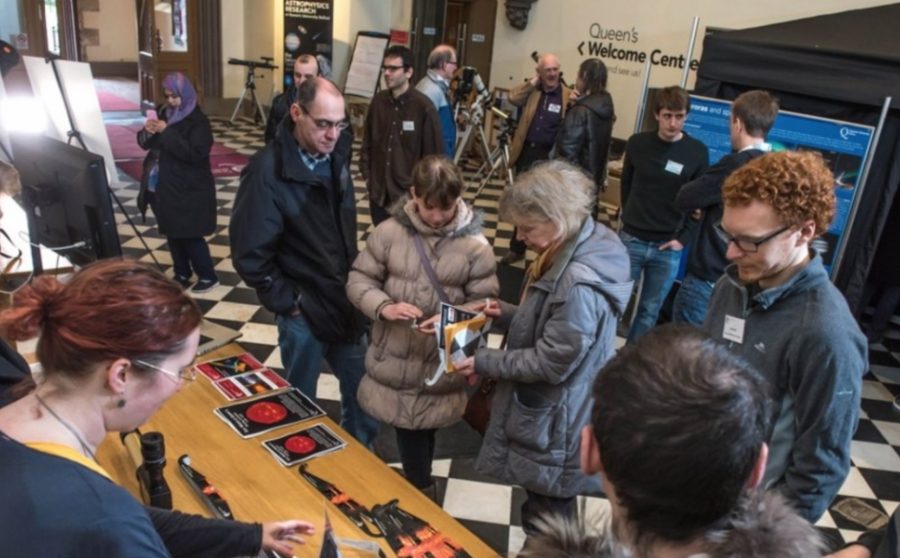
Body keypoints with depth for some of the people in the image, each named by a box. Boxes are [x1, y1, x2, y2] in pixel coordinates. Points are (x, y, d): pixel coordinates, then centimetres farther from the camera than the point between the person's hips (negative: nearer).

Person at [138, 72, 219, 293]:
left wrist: (166, 132, -25)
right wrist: (148, 131, -12)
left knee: (190, 236, -3)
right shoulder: (164, 114, 7)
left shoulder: (198, 121, -12)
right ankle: (182, 275, 24)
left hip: (192, 190, -6)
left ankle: (208, 276, 10)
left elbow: (194, 153, -24)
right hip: (167, 186, 7)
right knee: (173, 234, 11)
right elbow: (146, 143, 11)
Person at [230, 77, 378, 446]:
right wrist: (286, 302, -13)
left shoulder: (336, 155, -2)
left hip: (346, 300, 6)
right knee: (302, 402, 14)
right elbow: (250, 254, -19)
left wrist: (354, 283, 10)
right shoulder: (267, 171, -21)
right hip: (303, 309, -5)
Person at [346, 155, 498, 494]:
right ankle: (421, 491, 39)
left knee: (425, 429, 17)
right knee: (406, 428, 14)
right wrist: (384, 307, -21)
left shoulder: (475, 245, -11)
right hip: (393, 356, 1)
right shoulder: (389, 232, -8)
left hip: (441, 363, -1)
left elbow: (484, 302, -7)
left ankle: (417, 492, 43)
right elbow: (359, 280, -2)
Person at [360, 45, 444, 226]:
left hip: (408, 195, -4)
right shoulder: (378, 101, 2)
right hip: (378, 192, 5)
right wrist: (367, 175, 7)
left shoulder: (424, 107, -12)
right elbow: (367, 142, 12)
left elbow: (434, 154, -8)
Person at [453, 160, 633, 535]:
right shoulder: (579, 247, -1)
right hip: (549, 416, 10)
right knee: (549, 519, 29)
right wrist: (507, 314, -1)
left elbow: (551, 363, -25)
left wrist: (484, 362, -16)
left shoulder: (579, 285, -32)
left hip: (555, 427, -10)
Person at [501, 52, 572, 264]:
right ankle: (517, 248, 29)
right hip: (526, 153, 4)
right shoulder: (531, 91, 7)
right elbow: (513, 97, -9)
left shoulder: (567, 96, -3)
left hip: (549, 157, -4)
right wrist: (534, 82, -7)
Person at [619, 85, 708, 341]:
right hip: (631, 239, 0)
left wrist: (684, 238, -5)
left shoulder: (697, 152, -3)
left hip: (668, 247, 0)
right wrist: (629, 219, 4)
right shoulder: (637, 143, -1)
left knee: (649, 311, 9)